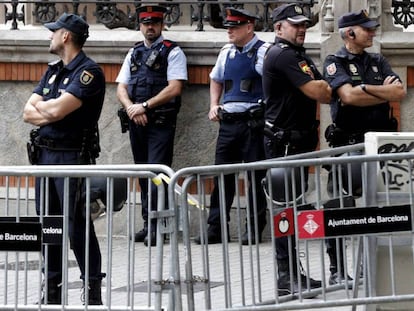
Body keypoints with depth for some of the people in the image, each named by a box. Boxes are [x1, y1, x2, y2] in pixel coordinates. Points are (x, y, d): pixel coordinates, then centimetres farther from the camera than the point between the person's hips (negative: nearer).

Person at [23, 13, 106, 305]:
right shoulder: (54, 70, 17)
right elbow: (29, 112, 9)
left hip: (72, 157, -8)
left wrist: (42, 107, 1)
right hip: (44, 154, 8)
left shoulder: (89, 72, -10)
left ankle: (93, 293, -3)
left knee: (77, 226, -8)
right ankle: (52, 291, 16)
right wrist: (53, 113, -9)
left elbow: (57, 109, -20)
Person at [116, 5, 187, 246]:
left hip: (161, 122, -6)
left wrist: (144, 106, -14)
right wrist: (131, 108, -8)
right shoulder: (134, 53, 16)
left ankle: (155, 227, -12)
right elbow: (121, 88, 12)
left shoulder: (173, 52, -1)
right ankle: (148, 224, 15)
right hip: (137, 122, 6)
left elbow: (174, 88, -12)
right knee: (143, 174, 9)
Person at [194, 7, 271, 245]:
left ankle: (255, 228, 8)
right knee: (222, 175, 6)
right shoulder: (227, 53, 15)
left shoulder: (264, 52, -6)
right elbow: (216, 80, 31)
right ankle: (216, 228, 10)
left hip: (253, 123, -6)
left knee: (257, 176, 0)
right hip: (228, 122, 6)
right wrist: (214, 105, 18)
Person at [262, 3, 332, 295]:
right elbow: (315, 91, -20)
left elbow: (319, 89, 14)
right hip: (283, 142, -10)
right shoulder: (282, 55, -15)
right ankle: (287, 278, -7)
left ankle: (293, 274, 18)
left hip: (298, 140, 10)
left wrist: (323, 87, -6)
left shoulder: (300, 56, 19)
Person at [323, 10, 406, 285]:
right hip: (348, 144, -5)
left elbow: (400, 92, 1)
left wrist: (366, 89, -11)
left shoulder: (378, 62, 15)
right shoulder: (335, 63, 0)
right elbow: (348, 96, -17)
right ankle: (337, 271, 1)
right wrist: (384, 92, -6)